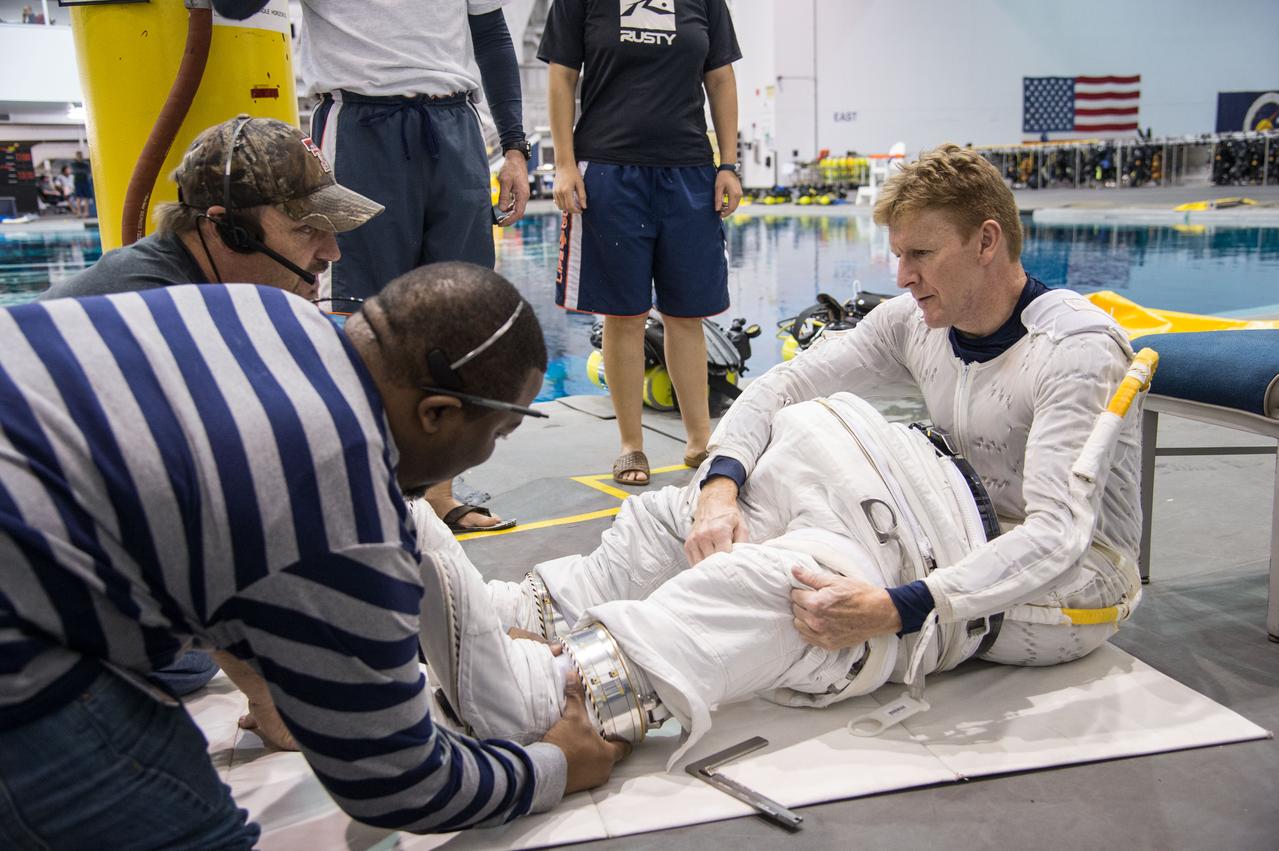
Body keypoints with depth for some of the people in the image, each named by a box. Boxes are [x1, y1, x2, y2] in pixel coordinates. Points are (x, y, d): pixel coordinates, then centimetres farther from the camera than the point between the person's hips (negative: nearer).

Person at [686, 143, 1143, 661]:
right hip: (975, 552, 6)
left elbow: (1055, 534, -32)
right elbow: (782, 384, -7)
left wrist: (891, 611, -47)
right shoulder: (913, 321, -4)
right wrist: (720, 487, -28)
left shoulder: (1078, 349, -23)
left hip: (1074, 582, -5)